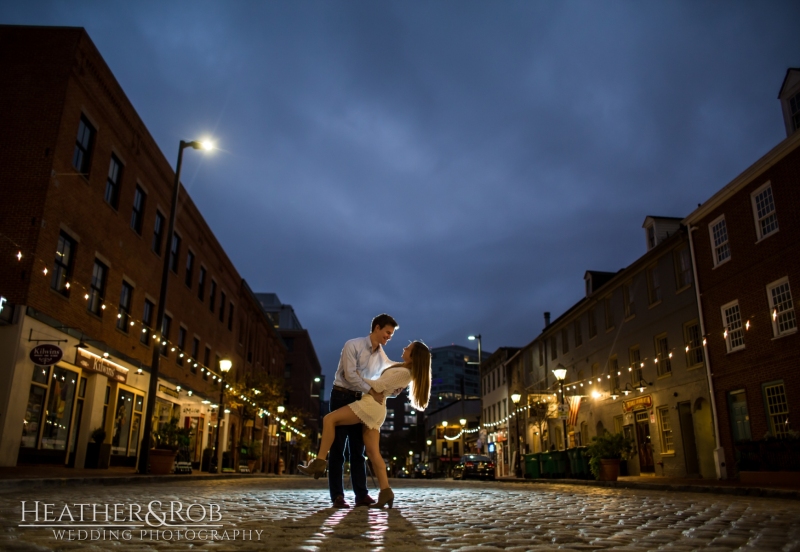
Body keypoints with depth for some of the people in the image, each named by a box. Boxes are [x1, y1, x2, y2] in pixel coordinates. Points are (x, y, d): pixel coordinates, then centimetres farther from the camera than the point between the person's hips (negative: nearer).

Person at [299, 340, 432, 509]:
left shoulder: (404, 373, -14)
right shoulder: (404, 369, 15)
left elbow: (379, 386, -10)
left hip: (371, 404, -10)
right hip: (375, 408, 10)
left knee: (329, 419, -13)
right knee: (373, 452, 5)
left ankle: (319, 463, -14)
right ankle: (385, 492, 1)